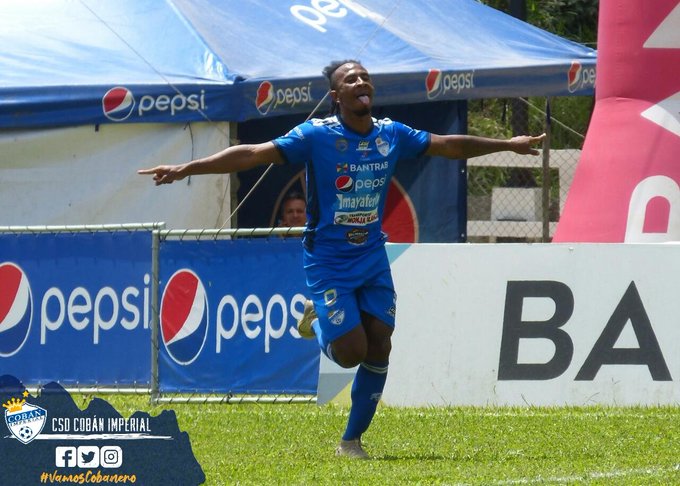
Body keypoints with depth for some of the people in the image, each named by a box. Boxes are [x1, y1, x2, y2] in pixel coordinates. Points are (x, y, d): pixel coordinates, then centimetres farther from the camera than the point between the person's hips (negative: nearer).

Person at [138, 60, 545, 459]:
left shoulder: (391, 135, 0)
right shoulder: (317, 135, -14)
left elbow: (449, 146, 14)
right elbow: (252, 154, -19)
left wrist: (509, 144, 19)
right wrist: (188, 168, -27)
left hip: (373, 257, 4)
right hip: (328, 262, -4)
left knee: (378, 349, -1)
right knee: (351, 351, -12)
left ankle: (352, 440, 14)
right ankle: (318, 322, 23)